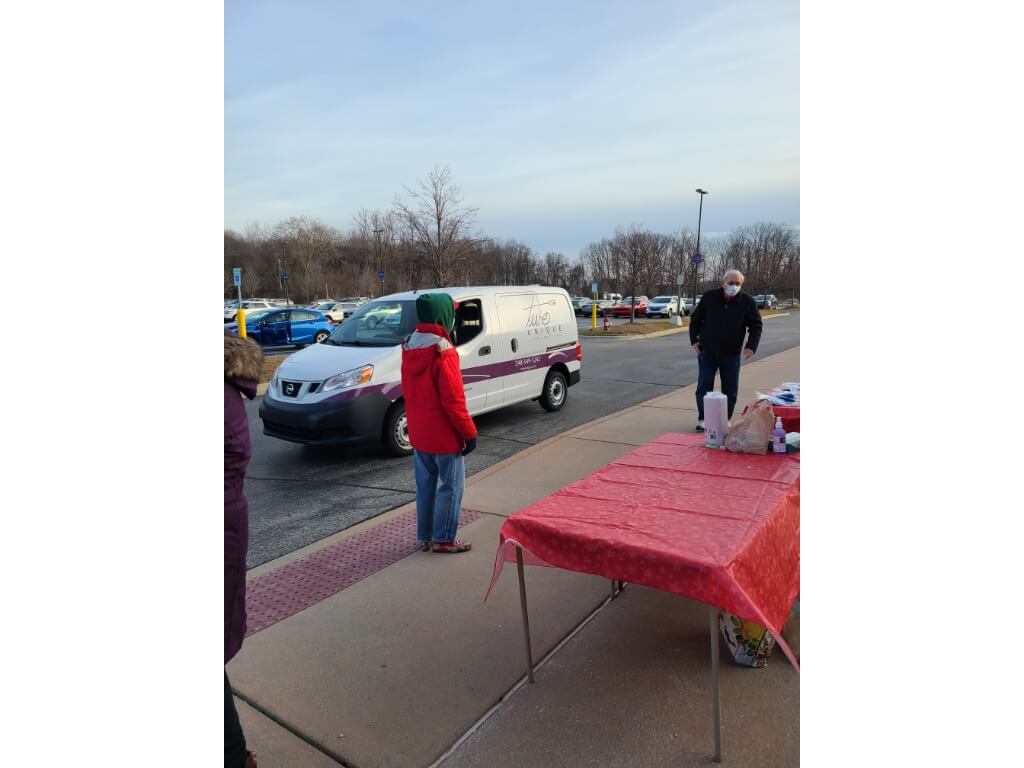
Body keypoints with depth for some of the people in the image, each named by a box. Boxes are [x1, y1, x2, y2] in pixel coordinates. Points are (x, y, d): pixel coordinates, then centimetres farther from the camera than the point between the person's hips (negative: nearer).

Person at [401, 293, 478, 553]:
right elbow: (453, 400, -21)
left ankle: (425, 537, 26)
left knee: (425, 485, 17)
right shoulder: (442, 352, -21)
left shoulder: (409, 347, 5)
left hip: (418, 433, 8)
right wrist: (469, 432, -12)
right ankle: (443, 539, 14)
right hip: (444, 435, -8)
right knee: (450, 486, 6)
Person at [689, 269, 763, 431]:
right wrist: (694, 339, 1)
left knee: (730, 391, 6)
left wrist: (751, 346, -14)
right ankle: (702, 420, 10)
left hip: (731, 355, 0)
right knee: (704, 387, 0)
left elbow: (756, 326, 0)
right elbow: (695, 319, 8)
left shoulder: (748, 302, -5)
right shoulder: (709, 297, -3)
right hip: (707, 352, 0)